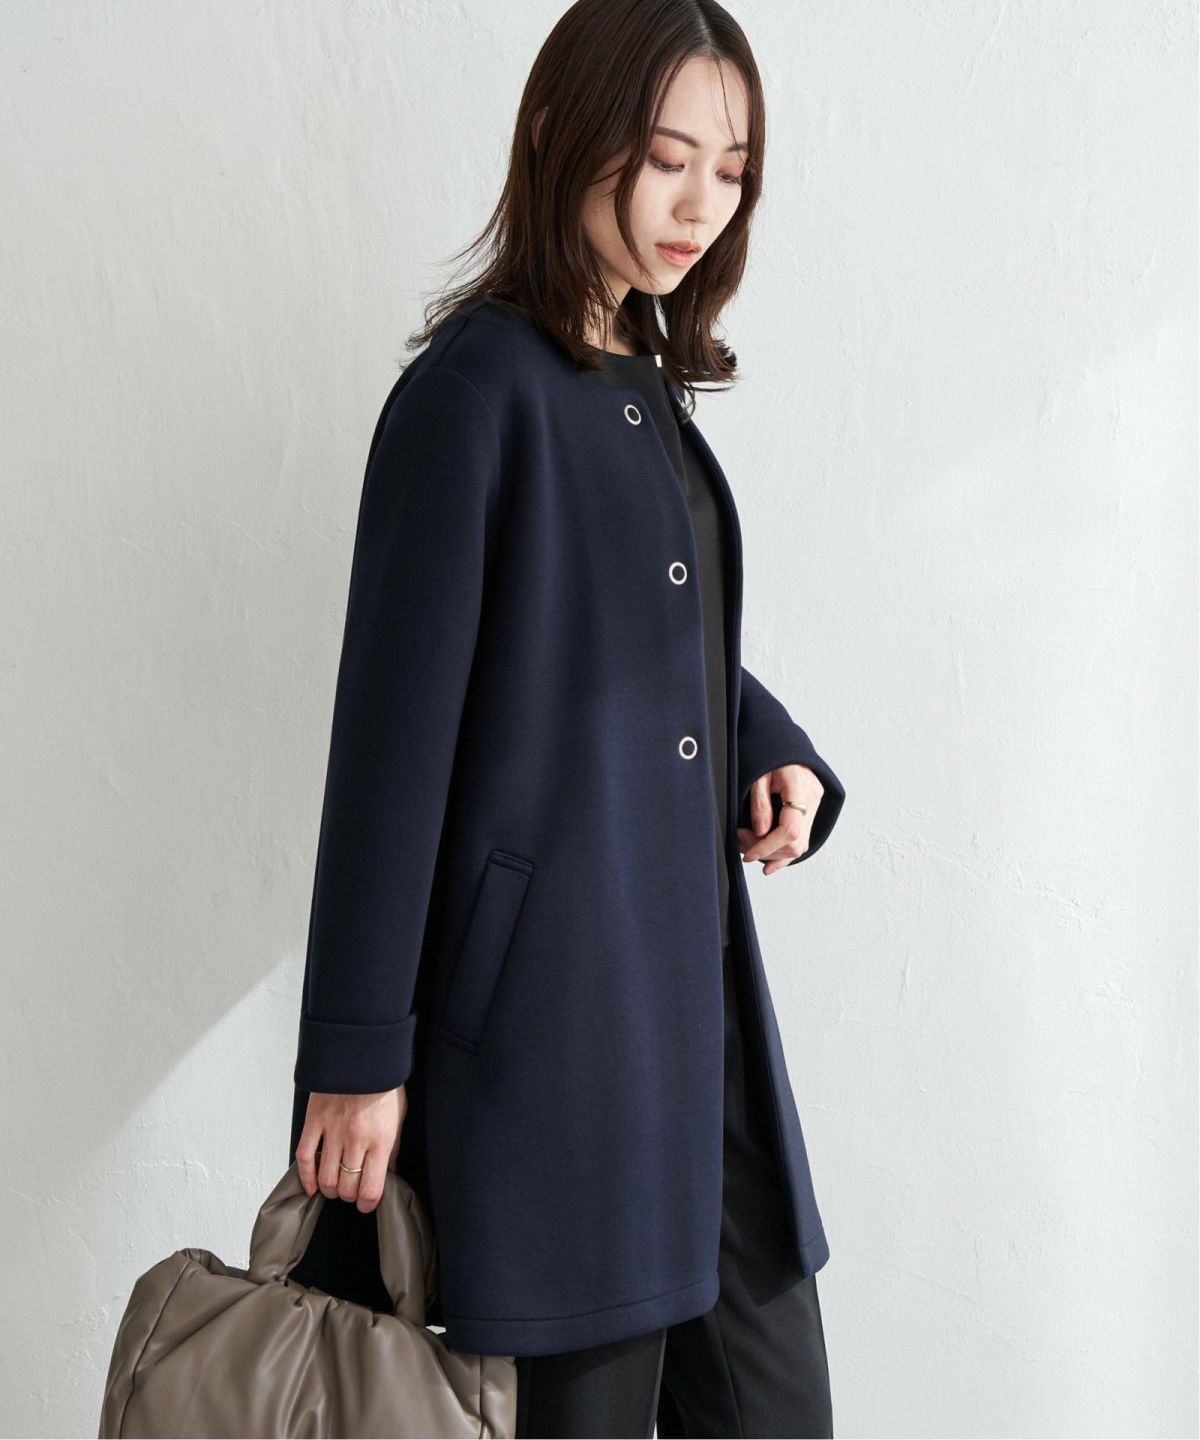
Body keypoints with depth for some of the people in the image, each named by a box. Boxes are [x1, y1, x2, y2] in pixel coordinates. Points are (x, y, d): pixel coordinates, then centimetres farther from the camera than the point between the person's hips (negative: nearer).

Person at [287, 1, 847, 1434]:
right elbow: (395, 728, -14)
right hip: (543, 1011, -8)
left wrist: (777, 753, 3)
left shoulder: (647, 389, 13)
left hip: (698, 995, 8)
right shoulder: (476, 389, -12)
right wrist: (357, 1051, -14)